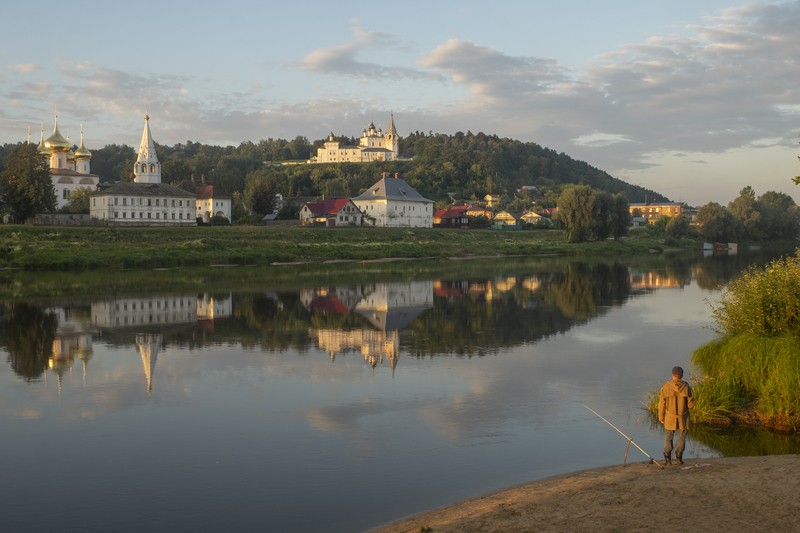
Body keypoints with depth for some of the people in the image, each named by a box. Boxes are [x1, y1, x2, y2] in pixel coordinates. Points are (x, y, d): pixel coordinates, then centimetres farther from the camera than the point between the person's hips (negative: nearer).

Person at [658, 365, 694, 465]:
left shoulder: (666, 387, -12)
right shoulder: (686, 387, -12)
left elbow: (662, 403, -9)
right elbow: (691, 404, -8)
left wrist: (661, 417, 3)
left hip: (670, 417, 0)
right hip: (683, 417, 0)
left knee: (669, 438, 13)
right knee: (681, 437, 15)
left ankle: (668, 458, 7)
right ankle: (679, 458, 14)